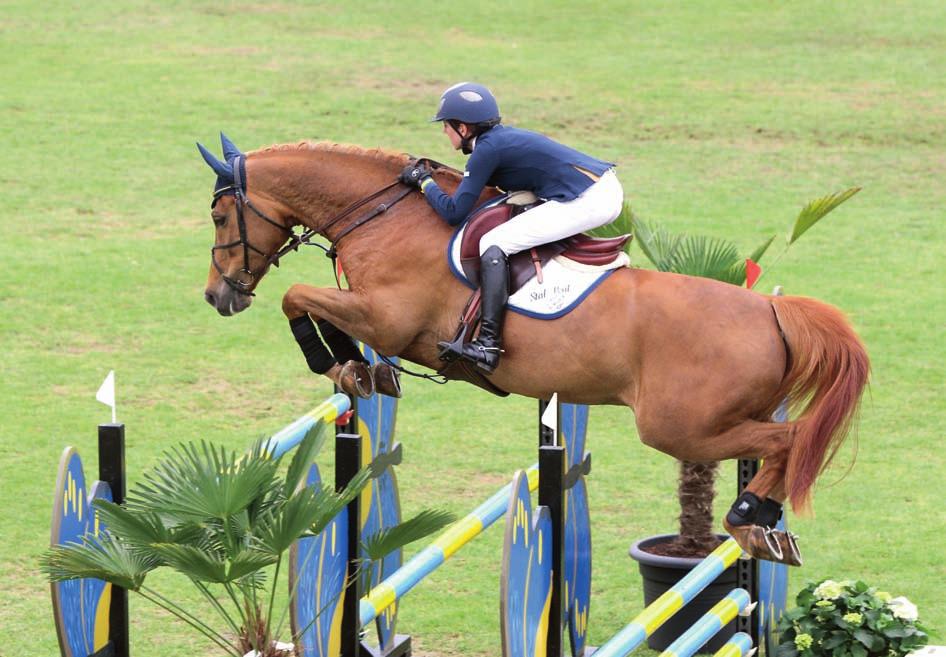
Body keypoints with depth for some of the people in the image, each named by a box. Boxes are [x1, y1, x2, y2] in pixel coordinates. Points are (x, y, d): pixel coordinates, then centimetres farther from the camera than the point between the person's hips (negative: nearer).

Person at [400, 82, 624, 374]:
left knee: (492, 244, -10)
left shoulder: (486, 149, -8)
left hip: (584, 203, -10)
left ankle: (488, 344, -19)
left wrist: (424, 181, 8)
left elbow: (453, 212, -8)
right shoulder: (505, 136, 18)